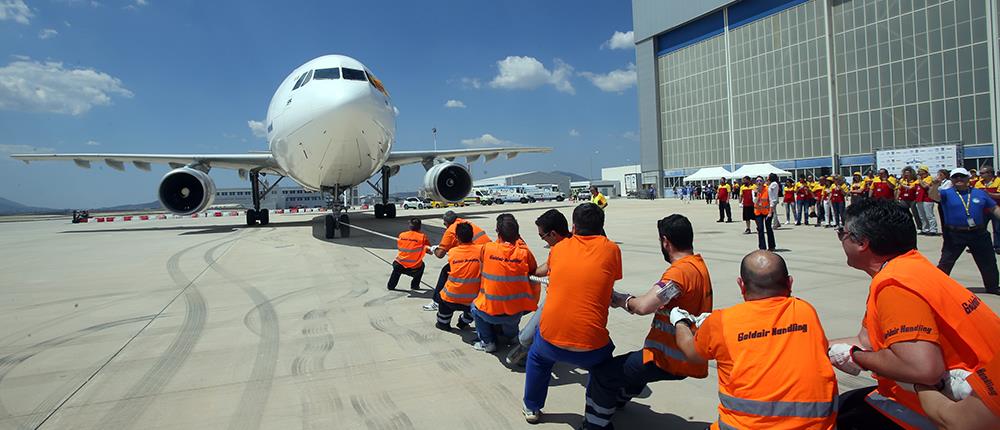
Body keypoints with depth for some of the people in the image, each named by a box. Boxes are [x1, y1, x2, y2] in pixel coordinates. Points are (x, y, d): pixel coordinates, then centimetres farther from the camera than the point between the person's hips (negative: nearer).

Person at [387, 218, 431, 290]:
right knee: (421, 265, 31)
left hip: (399, 266, 2)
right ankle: (415, 285, 31)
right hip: (414, 269, -2)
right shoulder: (423, 236, -5)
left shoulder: (401, 235, 2)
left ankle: (391, 285, 35)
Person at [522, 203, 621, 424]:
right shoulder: (611, 249, 0)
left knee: (537, 357, 35)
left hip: (550, 339, 2)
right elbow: (611, 282, 13)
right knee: (604, 363, 34)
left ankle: (531, 408, 43)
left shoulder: (558, 248, 6)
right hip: (590, 347, -1)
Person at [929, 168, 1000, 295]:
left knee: (988, 262, 16)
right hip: (955, 235, -3)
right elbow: (933, 196, -23)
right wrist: (936, 184, -43)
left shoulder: (980, 193, 8)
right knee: (945, 262, -1)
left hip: (979, 234, 4)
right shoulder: (947, 193, -3)